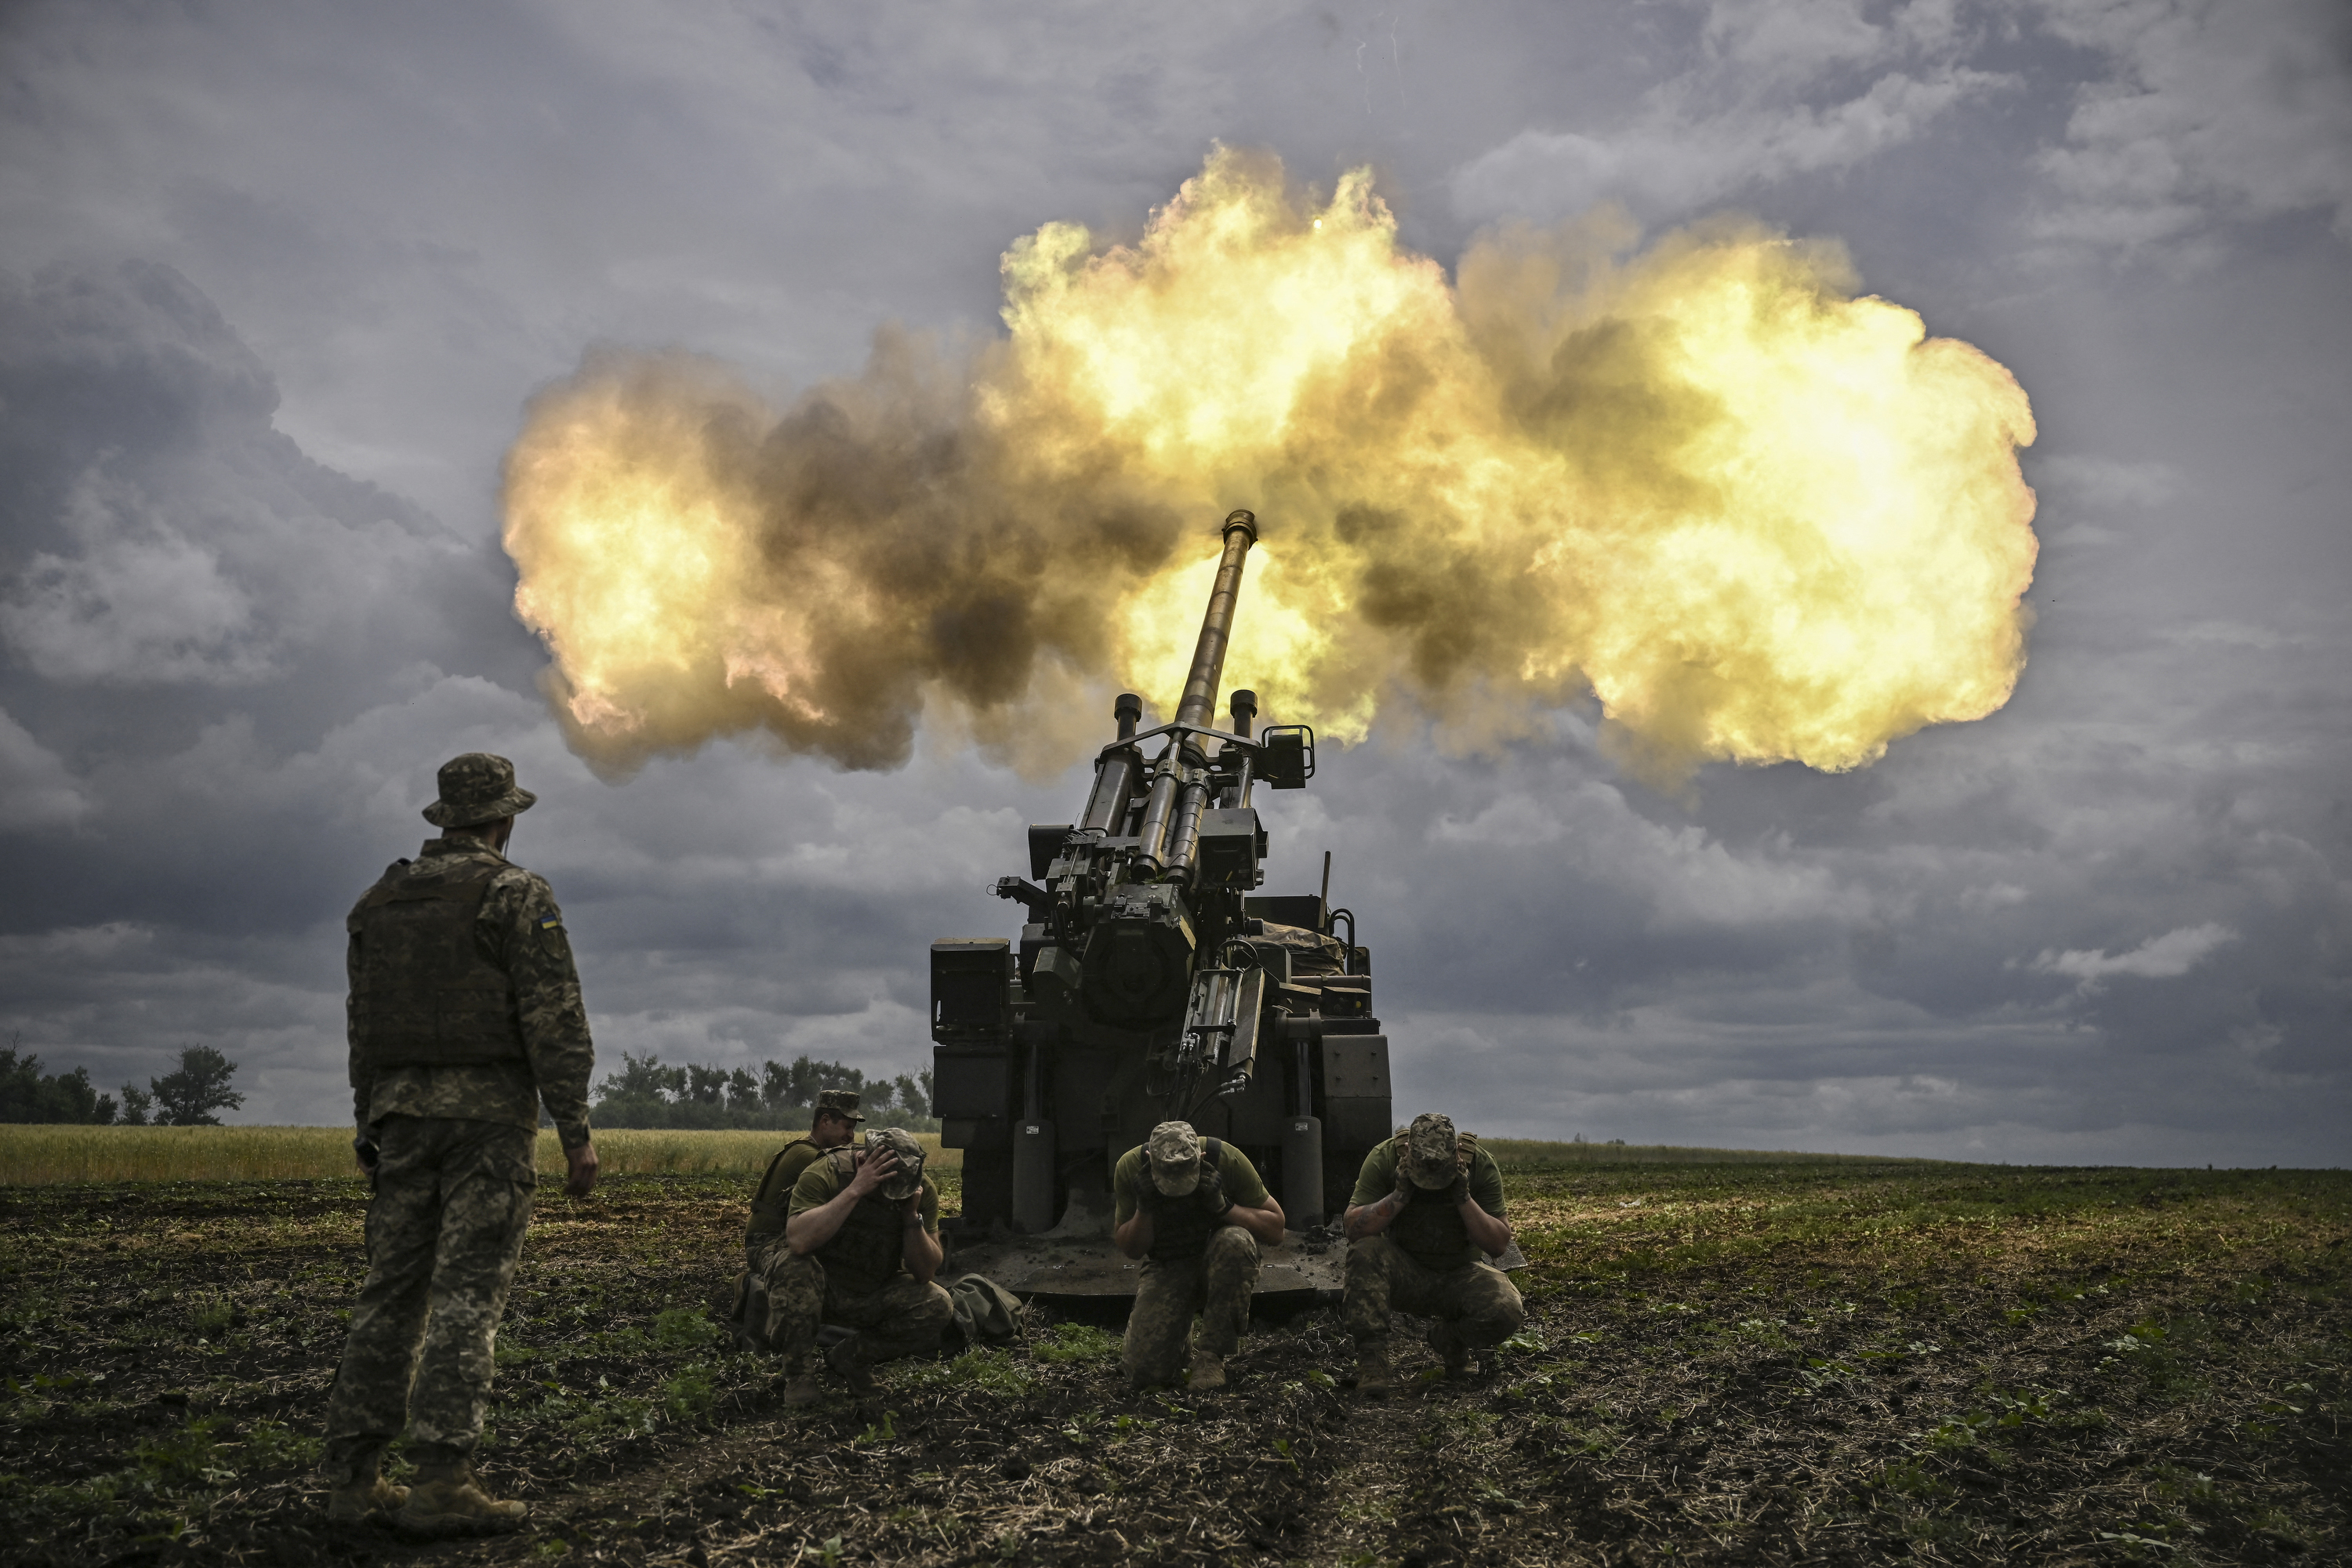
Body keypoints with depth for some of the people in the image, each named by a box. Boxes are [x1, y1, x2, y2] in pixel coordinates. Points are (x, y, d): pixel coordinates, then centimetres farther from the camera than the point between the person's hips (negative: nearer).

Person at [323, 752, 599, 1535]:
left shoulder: (379, 900, 14)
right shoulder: (517, 895, -5)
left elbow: (362, 1025, 17)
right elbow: (554, 1021, -11)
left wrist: (369, 1128, 23)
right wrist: (576, 1131, -10)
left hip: (403, 1113, 6)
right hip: (489, 1113, -6)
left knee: (391, 1292, 9)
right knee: (467, 1294, -6)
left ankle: (353, 1476, 10)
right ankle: (441, 1483, -8)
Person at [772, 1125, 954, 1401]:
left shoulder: (923, 1190, -10)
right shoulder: (825, 1173, -21)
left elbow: (924, 1272, -11)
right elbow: (798, 1241, -38)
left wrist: (912, 1215, -25)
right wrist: (855, 1190, -38)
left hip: (873, 1298, 4)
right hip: (821, 1292, -3)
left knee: (938, 1307, -21)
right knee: (797, 1267, -35)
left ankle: (851, 1357, 1)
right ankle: (799, 1376, -17)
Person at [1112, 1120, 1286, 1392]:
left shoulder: (1226, 1159, -22)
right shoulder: (1130, 1167, -17)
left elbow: (1275, 1229, -14)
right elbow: (1128, 1249, -6)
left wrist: (1223, 1206, -29)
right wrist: (1144, 1208, -26)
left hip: (1219, 1265, -1)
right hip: (1166, 1268, 1)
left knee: (1236, 1240, -38)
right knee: (1144, 1372, -20)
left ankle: (1212, 1353, -22)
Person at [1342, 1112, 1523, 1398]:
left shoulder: (1481, 1165, -14)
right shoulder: (1383, 1159, -16)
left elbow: (1498, 1245, -13)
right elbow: (1354, 1229, -19)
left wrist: (1464, 1198, -27)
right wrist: (1400, 1194, -31)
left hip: (1460, 1276, 1)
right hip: (1404, 1275, -1)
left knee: (1506, 1312, -28)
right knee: (1365, 1250, -32)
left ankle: (1448, 1339, 5)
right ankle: (1370, 1356, -24)